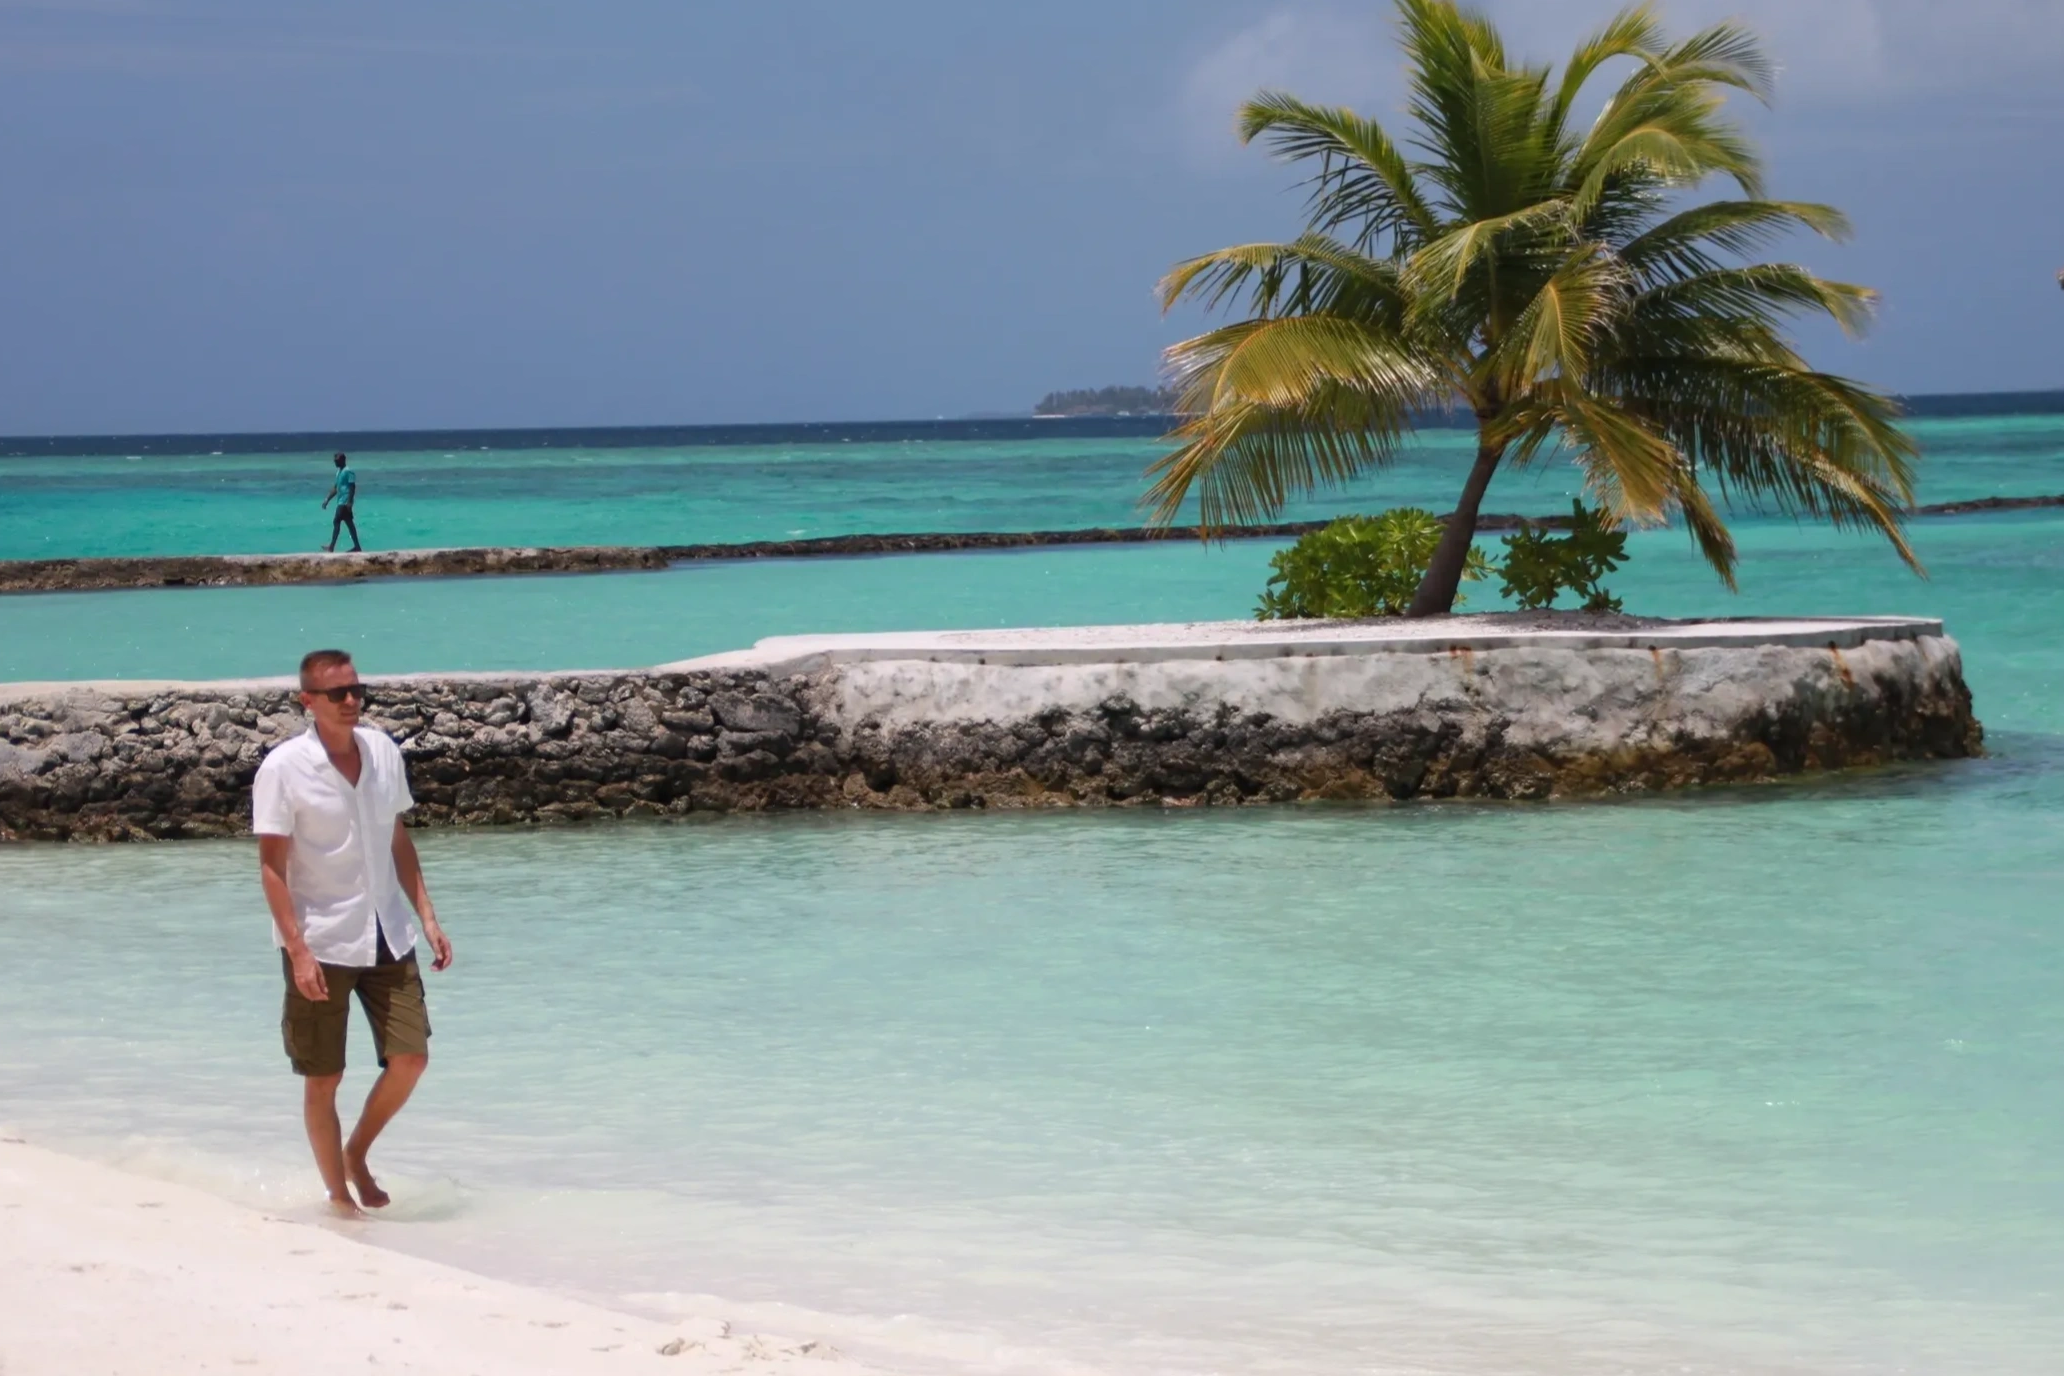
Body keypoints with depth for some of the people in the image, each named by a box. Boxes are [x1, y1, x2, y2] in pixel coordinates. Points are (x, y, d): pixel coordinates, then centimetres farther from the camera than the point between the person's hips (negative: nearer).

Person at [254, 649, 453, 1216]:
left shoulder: (383, 751, 3)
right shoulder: (283, 769, -12)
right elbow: (272, 867, -12)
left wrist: (427, 915, 8)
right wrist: (298, 951, -19)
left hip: (386, 937, 5)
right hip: (320, 944, -5)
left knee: (410, 1058, 2)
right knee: (323, 1078, 3)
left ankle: (357, 1155, 25)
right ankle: (339, 1196, 17)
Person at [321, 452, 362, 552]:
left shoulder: (348, 472, -12)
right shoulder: (339, 472, 18)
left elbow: (352, 487, -18)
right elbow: (335, 488, 24)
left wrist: (350, 502, -25)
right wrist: (327, 500, 20)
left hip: (345, 502, -10)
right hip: (341, 502, 10)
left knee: (336, 522, -11)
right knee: (349, 523, 9)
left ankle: (331, 547, -10)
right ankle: (357, 546, 11)